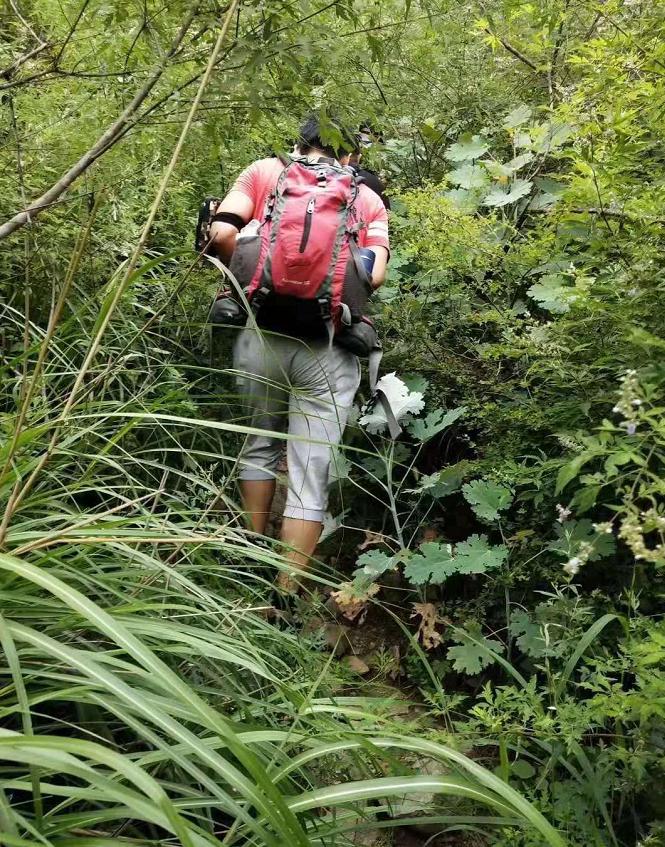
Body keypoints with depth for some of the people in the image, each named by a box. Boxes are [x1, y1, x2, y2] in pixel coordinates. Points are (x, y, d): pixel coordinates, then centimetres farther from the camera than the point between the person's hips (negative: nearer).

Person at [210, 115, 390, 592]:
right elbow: (375, 275, -3)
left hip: (262, 335, 2)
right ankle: (284, 595, 12)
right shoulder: (367, 199, 11)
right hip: (328, 350, -1)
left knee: (261, 447, 25)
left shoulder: (265, 172, 10)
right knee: (311, 480, 7)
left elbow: (222, 233, -5)